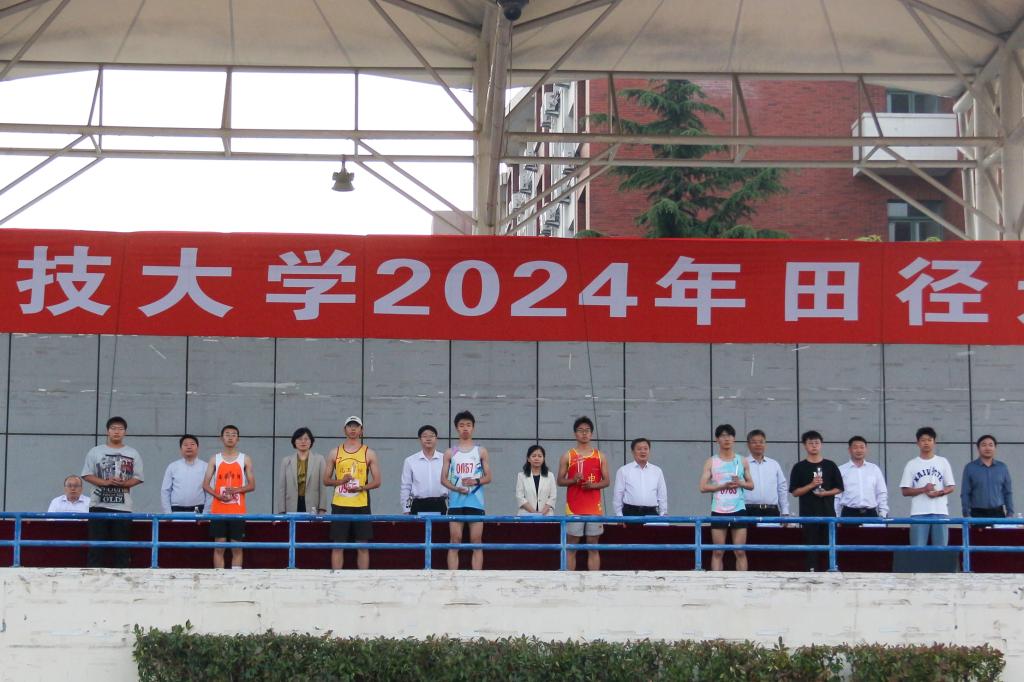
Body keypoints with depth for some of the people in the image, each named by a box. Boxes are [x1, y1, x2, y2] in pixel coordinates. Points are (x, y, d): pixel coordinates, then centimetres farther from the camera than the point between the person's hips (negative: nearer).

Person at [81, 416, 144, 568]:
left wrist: (124, 484, -13)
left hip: (123, 506, 1)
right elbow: (86, 475, 2)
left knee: (122, 545, 2)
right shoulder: (95, 452, 5)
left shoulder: (133, 454, 8)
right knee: (96, 544, -1)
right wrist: (105, 482, -14)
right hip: (99, 505, -1)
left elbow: (138, 478, 6)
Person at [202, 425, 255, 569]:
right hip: (218, 510, 0)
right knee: (219, 547, 1)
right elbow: (205, 484, 4)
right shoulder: (215, 459, 6)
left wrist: (237, 490, -15)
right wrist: (218, 495, -13)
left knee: (237, 547, 1)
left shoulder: (245, 459, 5)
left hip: (238, 511, 0)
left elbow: (252, 485, 4)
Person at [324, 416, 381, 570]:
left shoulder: (369, 453, 6)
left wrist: (361, 487, -13)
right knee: (338, 545, 0)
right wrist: (341, 481, -9)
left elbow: (377, 482, 5)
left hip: (361, 505, -1)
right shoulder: (335, 453, 9)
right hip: (340, 505, 1)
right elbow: (326, 480, 11)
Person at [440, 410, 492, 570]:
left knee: (476, 542, -2)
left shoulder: (481, 451, 10)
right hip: (456, 502, 0)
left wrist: (476, 481, -12)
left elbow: (488, 477, 8)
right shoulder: (450, 452, 11)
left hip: (475, 502, 0)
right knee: (455, 542, -2)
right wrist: (456, 488, -10)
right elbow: (443, 478, 8)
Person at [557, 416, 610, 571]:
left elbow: (607, 481, 9)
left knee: (593, 547, 2)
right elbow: (560, 481, 6)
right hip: (574, 508, -1)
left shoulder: (600, 456, 9)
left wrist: (593, 485, -11)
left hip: (594, 508, 1)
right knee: (571, 547, 0)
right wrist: (573, 480, -14)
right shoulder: (567, 456, 6)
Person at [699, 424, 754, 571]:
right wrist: (723, 486, -15)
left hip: (738, 510, 1)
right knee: (718, 552, 1)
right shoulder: (711, 462, 4)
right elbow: (703, 487, -2)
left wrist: (741, 483, -9)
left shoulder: (742, 461, 9)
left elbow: (751, 485, 13)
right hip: (719, 511, -1)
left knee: (740, 551, -1)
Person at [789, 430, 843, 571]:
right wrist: (811, 485, -15)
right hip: (808, 514, -1)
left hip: (828, 513, 1)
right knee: (811, 547, 0)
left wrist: (826, 493, -9)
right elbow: (795, 492, -1)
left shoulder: (830, 465, 8)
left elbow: (839, 488, 9)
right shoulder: (799, 467, 3)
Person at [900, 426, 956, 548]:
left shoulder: (943, 462, 11)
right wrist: (923, 490, -12)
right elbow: (905, 491, 4)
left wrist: (939, 492, -12)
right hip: (919, 513, -1)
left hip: (940, 512, 1)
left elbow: (951, 487, 9)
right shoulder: (911, 465, 8)